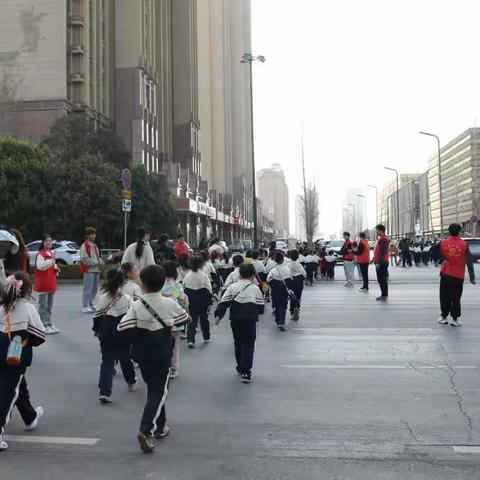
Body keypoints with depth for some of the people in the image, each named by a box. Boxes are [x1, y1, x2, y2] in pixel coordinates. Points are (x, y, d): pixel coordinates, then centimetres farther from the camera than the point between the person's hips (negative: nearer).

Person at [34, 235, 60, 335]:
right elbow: (40, 266, -29)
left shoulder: (52, 253, 14)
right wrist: (52, 260, -33)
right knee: (43, 305, -6)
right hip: (43, 282, -9)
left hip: (51, 282, 9)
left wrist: (56, 269, 6)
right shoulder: (40, 254, -12)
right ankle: (43, 326, -5)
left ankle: (49, 323, 23)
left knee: (50, 305, 15)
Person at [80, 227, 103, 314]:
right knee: (88, 289, -9)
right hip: (89, 270, -8)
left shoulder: (95, 245, 20)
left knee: (94, 289, 12)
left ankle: (90, 304, 22)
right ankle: (85, 306, -4)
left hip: (96, 270, 8)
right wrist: (96, 262, -15)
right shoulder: (84, 246, -7)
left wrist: (101, 261, 6)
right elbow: (84, 259, -14)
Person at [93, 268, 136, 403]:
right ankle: (131, 382, 39)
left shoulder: (102, 298, -4)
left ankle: (104, 391, -8)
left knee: (107, 361, 3)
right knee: (125, 358, 20)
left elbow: (97, 316, 1)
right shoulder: (127, 299, -9)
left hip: (106, 332, 1)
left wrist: (97, 330, 16)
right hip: (123, 333, -1)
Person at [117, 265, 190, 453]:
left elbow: (122, 328, -17)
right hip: (162, 357, -2)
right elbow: (184, 320, 3)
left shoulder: (136, 306, -13)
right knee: (159, 392, 4)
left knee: (153, 389, 21)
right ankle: (146, 430, -12)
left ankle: (160, 425, 33)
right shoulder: (170, 304, -11)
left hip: (143, 356, 2)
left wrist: (138, 328, 1)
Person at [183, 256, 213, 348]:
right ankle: (206, 338, 30)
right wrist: (209, 302, -3)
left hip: (191, 302, 2)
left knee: (192, 320, 4)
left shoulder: (187, 276, 1)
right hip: (202, 302, -2)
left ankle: (190, 340, -11)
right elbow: (209, 290, -10)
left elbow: (184, 290, 5)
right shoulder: (204, 276, -10)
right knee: (204, 319, 15)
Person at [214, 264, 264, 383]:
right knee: (248, 345, 0)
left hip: (235, 320, 3)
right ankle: (246, 373, -8)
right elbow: (261, 307, 2)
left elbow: (224, 302, -4)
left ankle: (241, 368, 33)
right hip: (250, 320, -2)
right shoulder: (255, 288, 0)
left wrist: (218, 315, -2)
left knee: (238, 343, 19)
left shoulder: (232, 287, 3)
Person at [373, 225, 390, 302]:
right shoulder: (382, 239, 16)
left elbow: (382, 252, -22)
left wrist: (378, 262, -24)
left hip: (381, 263, -10)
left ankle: (384, 296, -2)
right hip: (382, 263, 10)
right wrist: (375, 259, 24)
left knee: (382, 280, -6)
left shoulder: (383, 240, -16)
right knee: (381, 279, 14)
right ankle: (384, 295, 19)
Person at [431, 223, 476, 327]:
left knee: (445, 297, 11)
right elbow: (469, 262, -6)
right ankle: (454, 319, 7)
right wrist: (472, 277, -2)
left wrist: (442, 258, -2)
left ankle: (444, 317, 15)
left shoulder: (443, 243, -3)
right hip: (459, 276, -1)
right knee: (456, 298, 7)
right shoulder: (464, 244, -7)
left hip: (445, 275, 1)